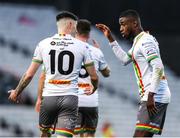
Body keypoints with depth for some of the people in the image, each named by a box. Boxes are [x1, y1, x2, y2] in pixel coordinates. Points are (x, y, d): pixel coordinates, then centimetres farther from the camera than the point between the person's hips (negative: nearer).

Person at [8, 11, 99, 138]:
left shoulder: (43, 44, 4)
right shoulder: (82, 46, 1)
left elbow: (29, 75, 6)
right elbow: (94, 76, 7)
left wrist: (16, 92, 22)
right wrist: (94, 89, 30)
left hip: (49, 97, 2)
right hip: (70, 98, -2)